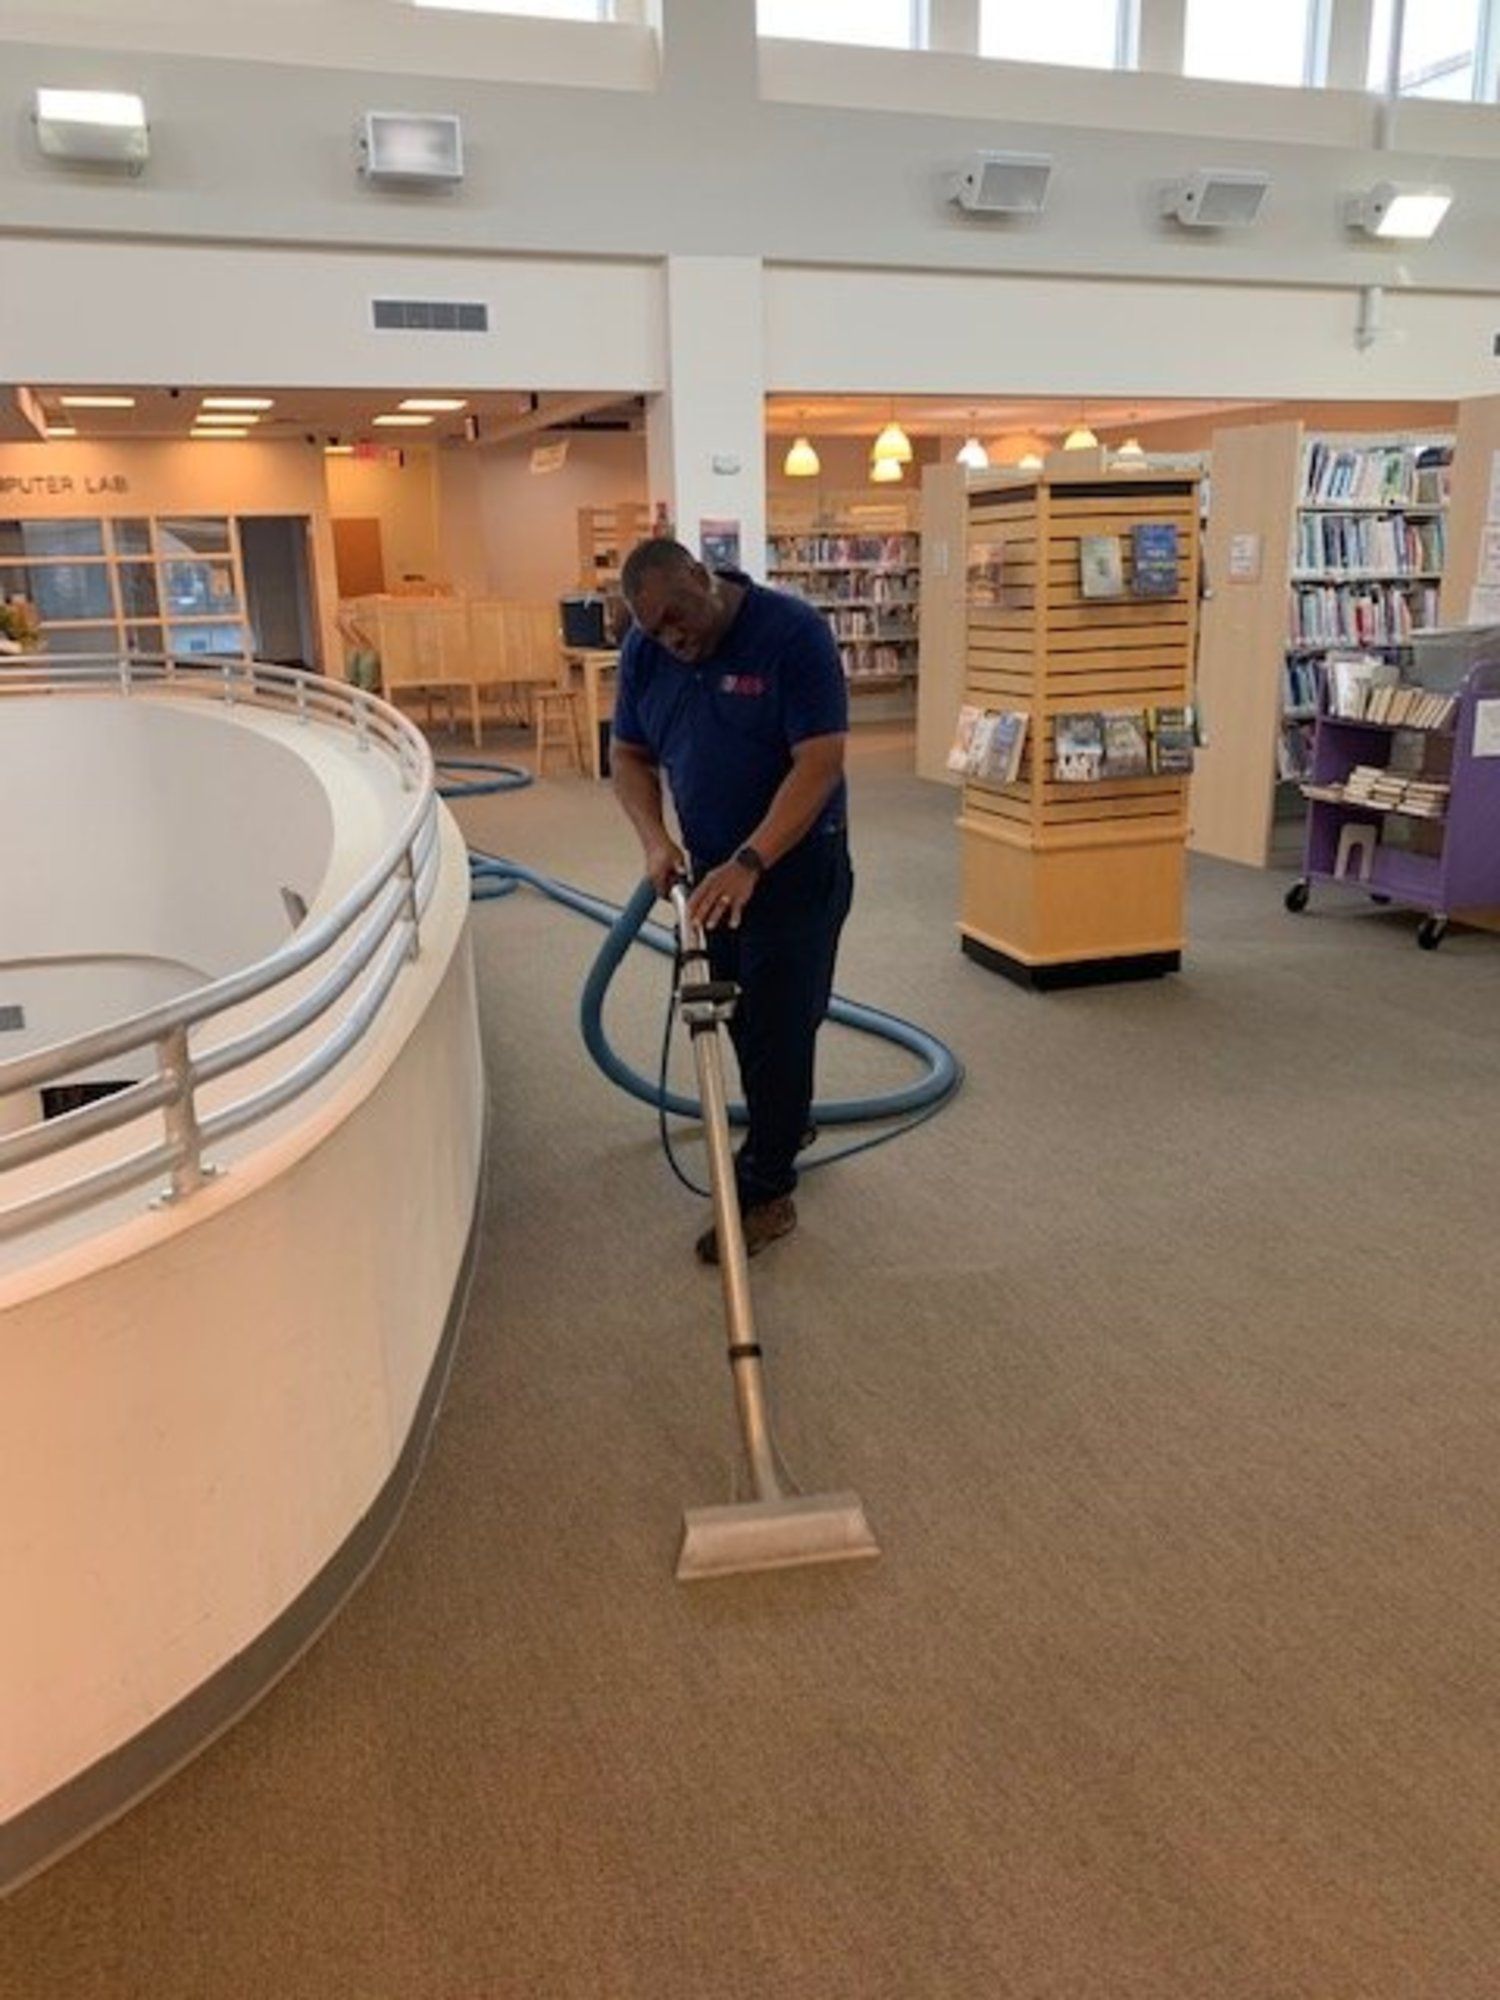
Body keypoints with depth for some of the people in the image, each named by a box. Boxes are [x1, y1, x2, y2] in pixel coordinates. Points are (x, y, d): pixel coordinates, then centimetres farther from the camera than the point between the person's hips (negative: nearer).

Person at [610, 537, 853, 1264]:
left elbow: (819, 763, -26)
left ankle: (765, 1191, 8)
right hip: (713, 868, 6)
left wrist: (750, 864, -33)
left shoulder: (794, 632, -21)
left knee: (777, 1026, -2)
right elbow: (629, 754, 5)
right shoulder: (645, 649, -3)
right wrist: (655, 838, -13)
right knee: (742, 1017, 17)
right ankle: (787, 1128, 40)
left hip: (795, 863, -6)